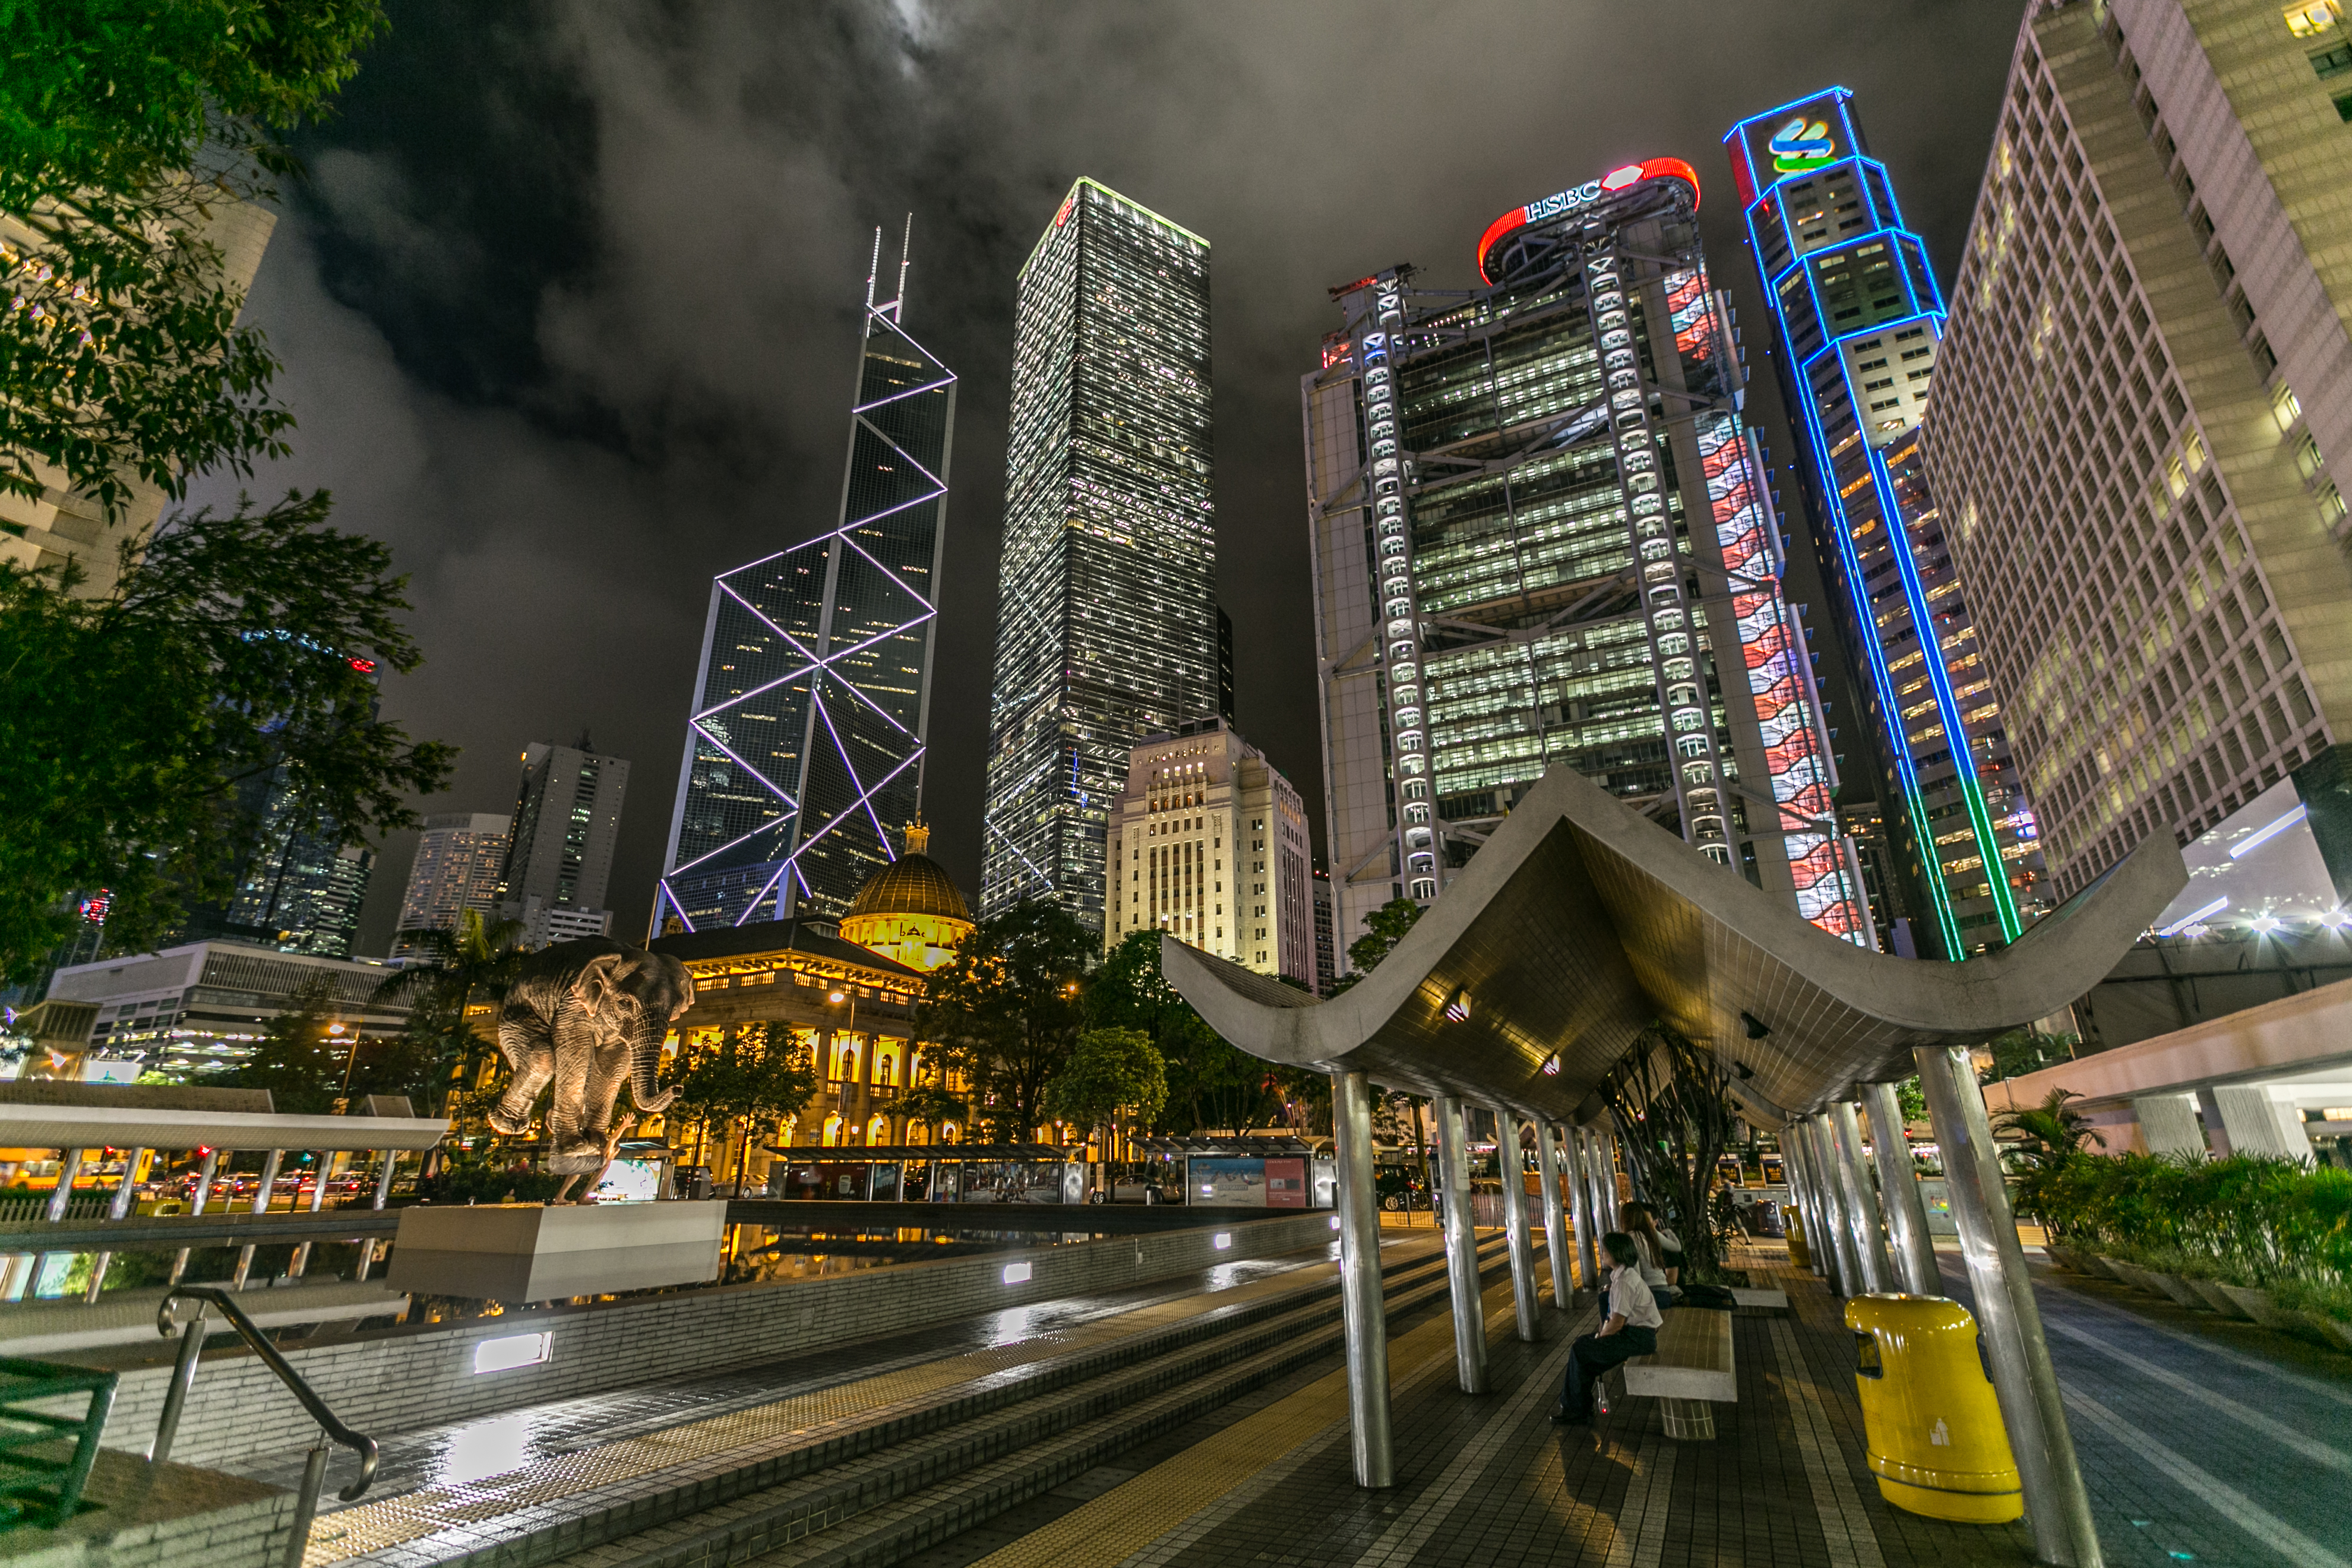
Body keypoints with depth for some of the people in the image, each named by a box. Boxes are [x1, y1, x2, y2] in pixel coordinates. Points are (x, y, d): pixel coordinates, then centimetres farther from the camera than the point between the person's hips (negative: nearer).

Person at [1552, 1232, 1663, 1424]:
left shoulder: (1624, 1281, -24)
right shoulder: (1627, 1273, 9)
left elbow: (1617, 1323, -22)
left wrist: (1600, 1337, -6)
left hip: (1638, 1337, -10)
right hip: (1635, 1331, 10)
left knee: (1580, 1351, -9)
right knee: (1583, 1341, 10)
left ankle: (1577, 1409, 5)